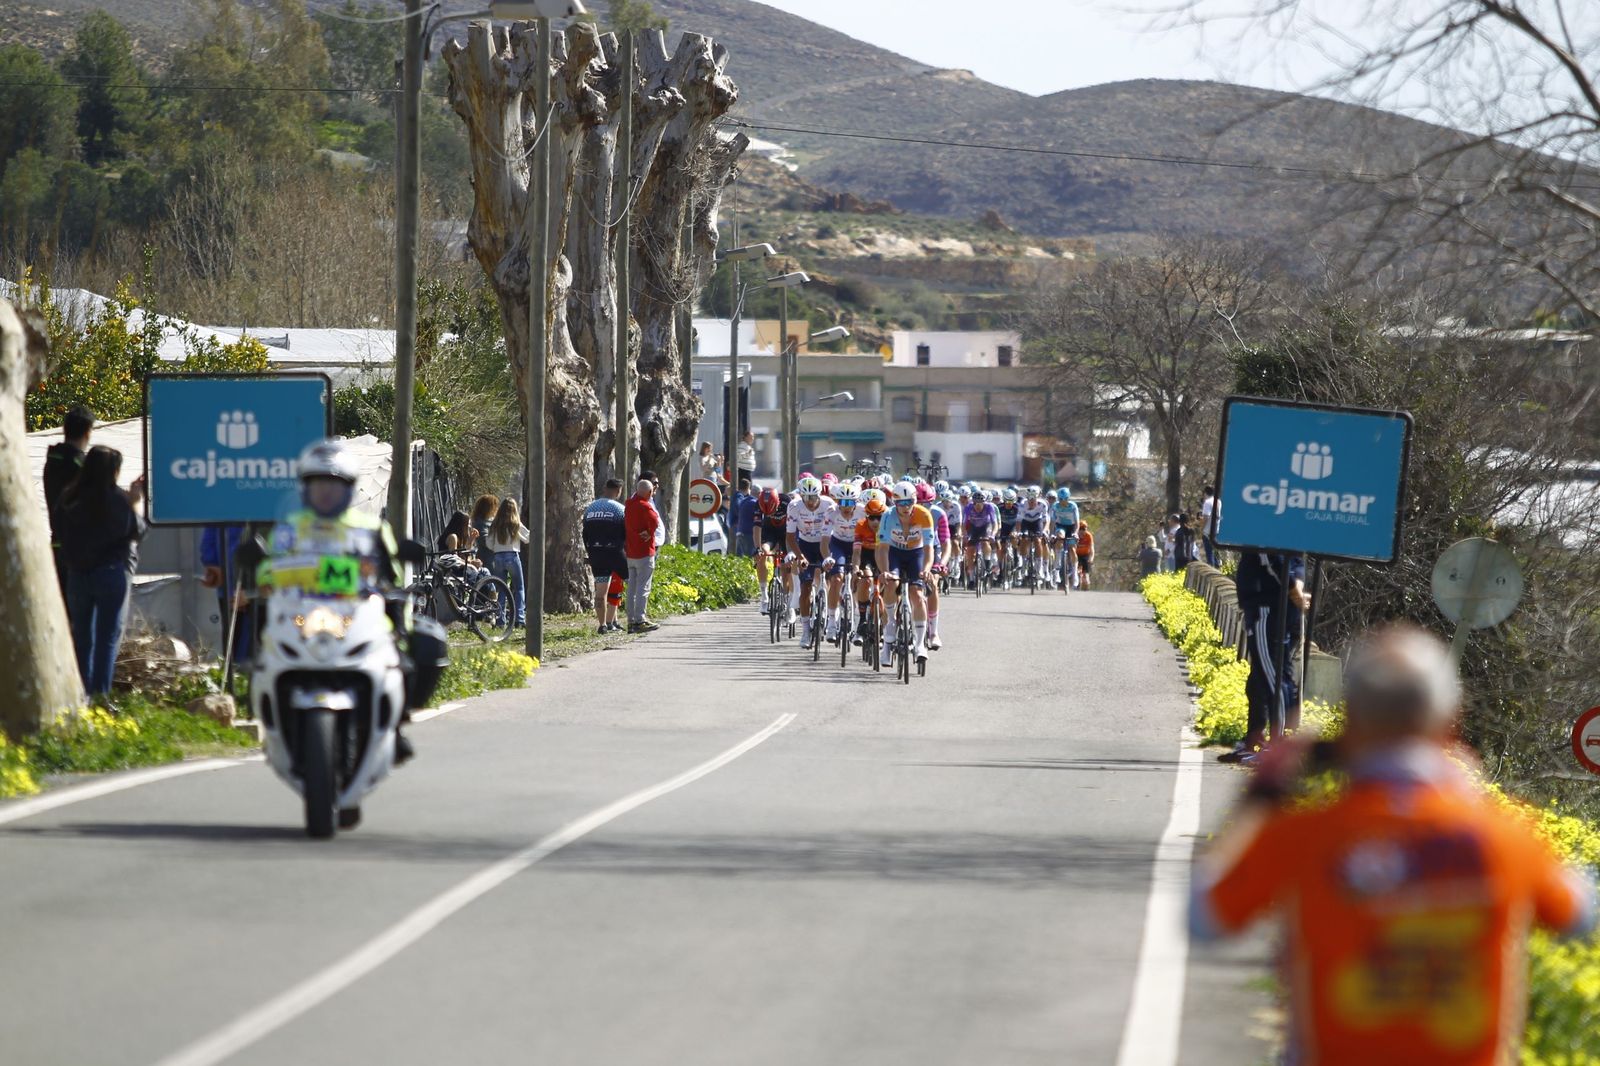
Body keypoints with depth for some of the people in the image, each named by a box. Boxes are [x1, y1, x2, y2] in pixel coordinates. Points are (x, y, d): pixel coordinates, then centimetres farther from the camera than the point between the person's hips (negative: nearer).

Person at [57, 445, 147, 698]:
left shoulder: (69, 499, -3)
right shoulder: (117, 500, -15)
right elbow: (137, 530, -4)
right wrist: (136, 502, 10)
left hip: (77, 573, 4)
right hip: (112, 573, -4)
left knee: (82, 636, 13)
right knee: (108, 637, 1)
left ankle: (81, 694, 15)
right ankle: (100, 693, -2)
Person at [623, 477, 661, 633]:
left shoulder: (629, 504, 9)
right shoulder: (645, 506, -15)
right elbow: (654, 521, -29)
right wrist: (649, 533, -12)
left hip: (630, 552, 8)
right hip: (644, 552, -8)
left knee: (632, 588, 11)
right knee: (643, 588, -6)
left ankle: (631, 621, 12)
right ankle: (640, 620, -8)